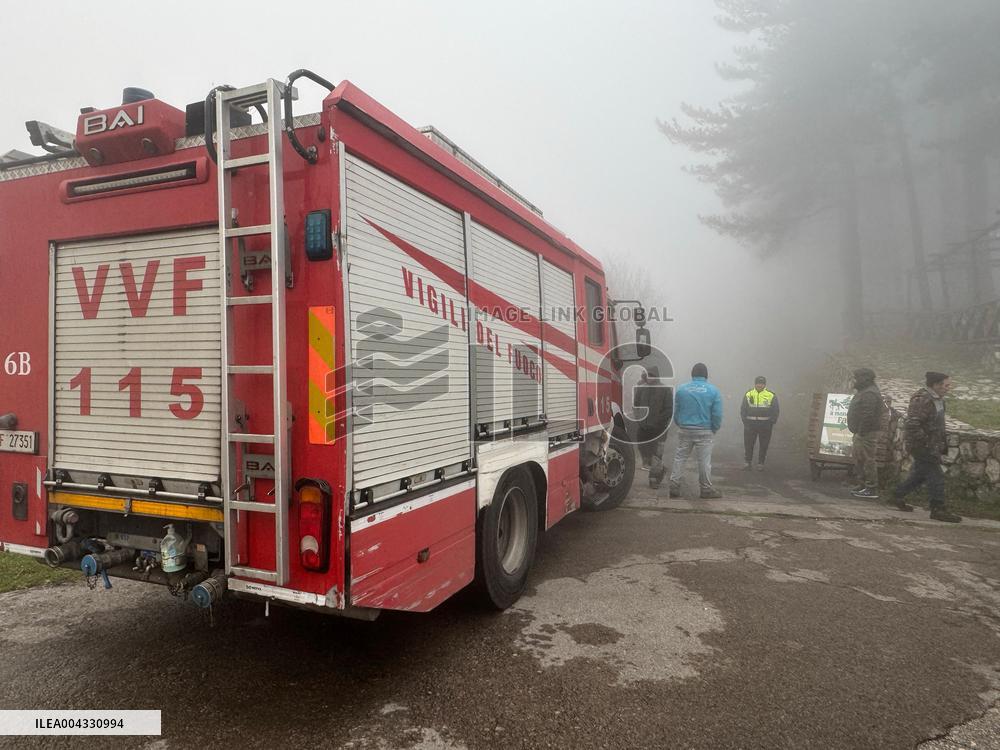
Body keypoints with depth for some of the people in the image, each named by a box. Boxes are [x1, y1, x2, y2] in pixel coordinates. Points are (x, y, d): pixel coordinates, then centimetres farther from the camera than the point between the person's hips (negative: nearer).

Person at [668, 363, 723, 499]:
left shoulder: (681, 389, 0)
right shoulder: (713, 390, -5)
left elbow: (675, 412, 4)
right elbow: (717, 414, -6)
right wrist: (714, 430, 8)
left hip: (684, 430, 2)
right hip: (704, 431, -2)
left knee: (680, 457, 9)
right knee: (704, 461, 5)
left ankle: (674, 486, 9)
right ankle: (706, 489, 14)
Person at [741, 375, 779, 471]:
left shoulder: (771, 395, 2)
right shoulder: (749, 394, 4)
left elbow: (775, 411, 4)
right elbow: (743, 409, 6)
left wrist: (772, 423, -4)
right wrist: (745, 421, -3)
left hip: (765, 425, 0)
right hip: (750, 424, 1)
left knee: (764, 445, 6)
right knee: (748, 444, 3)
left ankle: (760, 463, 17)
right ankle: (748, 462, 15)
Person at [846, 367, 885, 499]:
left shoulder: (869, 394, -18)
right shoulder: (865, 392, 18)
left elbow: (867, 416, -25)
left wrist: (861, 432, -23)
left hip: (868, 433, -11)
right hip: (862, 433, 11)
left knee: (867, 460, -7)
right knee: (858, 459, 16)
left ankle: (872, 490, -2)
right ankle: (865, 485, 24)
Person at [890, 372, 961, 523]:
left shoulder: (937, 399, 12)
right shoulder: (922, 400, -22)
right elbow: (911, 425, -28)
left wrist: (942, 443, 20)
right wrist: (925, 442, -24)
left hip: (931, 447, 10)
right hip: (923, 448, -10)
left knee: (919, 474, 18)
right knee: (936, 476, -6)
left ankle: (897, 497, 29)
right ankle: (938, 509, 3)